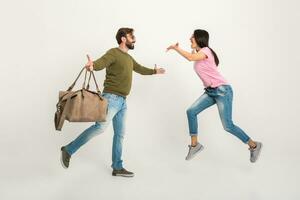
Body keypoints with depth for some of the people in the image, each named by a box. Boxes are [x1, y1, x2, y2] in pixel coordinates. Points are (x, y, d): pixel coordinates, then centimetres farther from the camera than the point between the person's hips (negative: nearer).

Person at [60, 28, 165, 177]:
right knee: (100, 127, -19)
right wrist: (92, 65, -51)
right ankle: (69, 150, -6)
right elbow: (101, 62, -27)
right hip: (111, 98, -9)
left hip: (122, 101, 9)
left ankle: (117, 167, 14)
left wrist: (154, 71, 53)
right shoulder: (113, 53, -7)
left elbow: (140, 69, 38)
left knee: (120, 134, 8)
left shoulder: (128, 57, 20)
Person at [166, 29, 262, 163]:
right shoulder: (198, 54, 13)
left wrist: (175, 48, -19)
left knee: (228, 126, -7)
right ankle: (194, 145, 6)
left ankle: (254, 145, 13)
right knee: (191, 111, -6)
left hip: (222, 90, -8)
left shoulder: (206, 50, -14)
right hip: (210, 91, 9)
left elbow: (190, 58, -31)